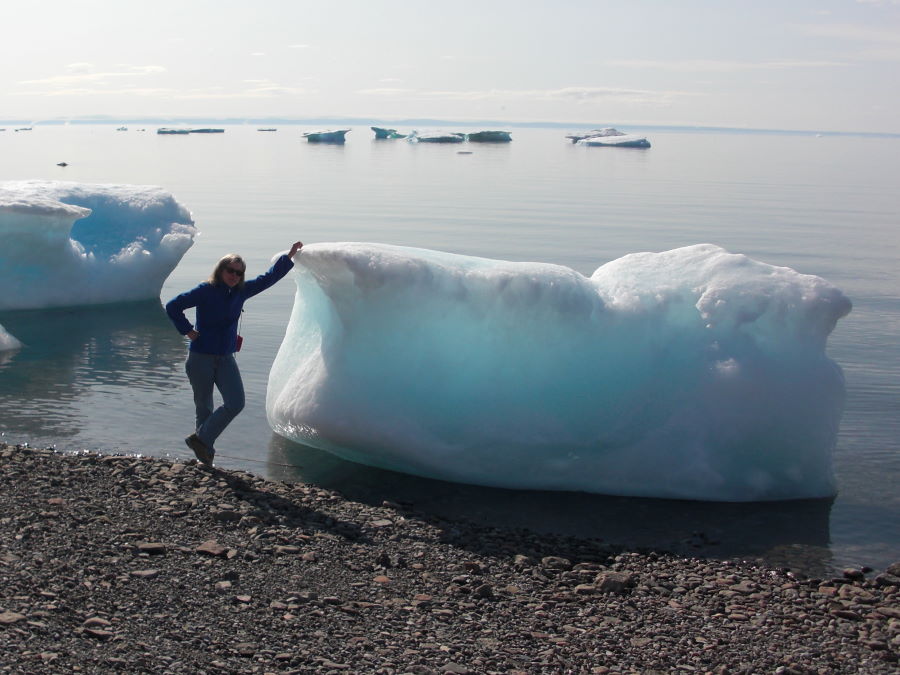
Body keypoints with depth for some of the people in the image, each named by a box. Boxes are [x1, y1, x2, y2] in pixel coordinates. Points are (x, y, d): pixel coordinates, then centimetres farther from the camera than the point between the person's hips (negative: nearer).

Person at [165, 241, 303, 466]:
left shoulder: (241, 291, 5)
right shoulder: (205, 291, -10)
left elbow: (268, 278, 15)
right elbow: (172, 306, -10)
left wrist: (289, 257, 13)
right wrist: (187, 330, -11)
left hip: (226, 359, 5)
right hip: (200, 358, -5)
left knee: (236, 403, -8)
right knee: (204, 407, 5)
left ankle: (201, 439, 6)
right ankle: (204, 448, 19)